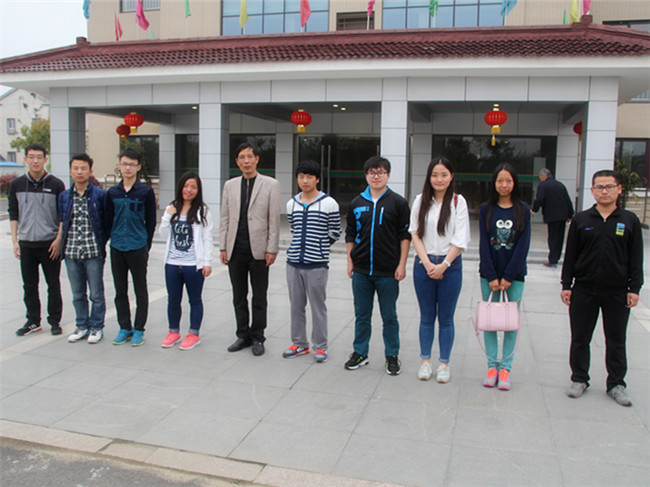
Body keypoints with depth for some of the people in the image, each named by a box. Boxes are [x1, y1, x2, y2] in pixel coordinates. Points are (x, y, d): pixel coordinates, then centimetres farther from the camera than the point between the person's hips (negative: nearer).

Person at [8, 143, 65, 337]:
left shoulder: (56, 184, -2)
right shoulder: (17, 184, 6)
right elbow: (13, 214, 10)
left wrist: (59, 239, -8)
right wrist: (14, 240, 4)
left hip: (50, 244, -2)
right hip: (26, 244, 3)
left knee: (53, 286, 5)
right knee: (29, 286, 9)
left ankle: (55, 321, 17)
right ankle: (33, 321, 22)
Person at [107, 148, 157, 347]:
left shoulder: (146, 191, -2)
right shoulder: (112, 192, 8)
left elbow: (151, 221, 1)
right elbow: (109, 219, 14)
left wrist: (146, 246, -1)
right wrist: (113, 239, 8)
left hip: (138, 248, -3)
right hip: (117, 248, 4)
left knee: (140, 292, 5)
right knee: (120, 291, 10)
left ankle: (139, 330, 15)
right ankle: (125, 328, 22)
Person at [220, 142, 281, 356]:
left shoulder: (270, 184, -1)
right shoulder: (230, 185, 10)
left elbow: (274, 219, -4)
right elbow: (225, 218, 10)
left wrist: (272, 249, -9)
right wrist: (223, 247, 5)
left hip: (258, 250, -3)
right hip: (235, 250, 4)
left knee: (259, 298, 6)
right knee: (239, 297, 12)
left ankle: (257, 337, 18)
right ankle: (243, 335, 25)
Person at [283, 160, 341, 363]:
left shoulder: (329, 203, -5)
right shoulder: (291, 203, 7)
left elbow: (335, 232, 3)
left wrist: (318, 247, 7)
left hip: (317, 263, -4)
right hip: (294, 262, 5)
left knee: (318, 306, 3)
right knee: (296, 305, 12)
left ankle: (320, 347, 15)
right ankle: (299, 343, 26)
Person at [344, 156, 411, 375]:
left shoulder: (398, 202, -2)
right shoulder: (357, 203, 7)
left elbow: (405, 235, -1)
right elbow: (350, 235, 13)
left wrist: (402, 264, -6)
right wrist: (350, 261, 7)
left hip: (388, 272, -3)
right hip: (361, 270, 3)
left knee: (389, 316, 8)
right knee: (362, 315, 13)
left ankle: (392, 356, 22)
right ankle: (360, 352, 26)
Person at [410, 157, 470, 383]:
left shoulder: (458, 201, -2)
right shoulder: (421, 201, 4)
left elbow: (460, 239, -5)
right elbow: (415, 234, 2)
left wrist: (443, 265, -12)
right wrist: (428, 263, -9)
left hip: (450, 266, -2)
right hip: (424, 265, 2)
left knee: (446, 318, 6)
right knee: (426, 316, 10)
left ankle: (444, 364, 18)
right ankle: (425, 361, 22)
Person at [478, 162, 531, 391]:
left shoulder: (523, 210, 0)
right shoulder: (486, 209, 2)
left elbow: (523, 245, -4)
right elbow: (484, 244, -2)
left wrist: (508, 276, -11)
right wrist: (492, 277, -9)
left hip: (514, 274, -1)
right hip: (489, 274, 1)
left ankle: (505, 368, 13)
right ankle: (492, 366, 15)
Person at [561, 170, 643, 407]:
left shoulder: (629, 220, 1)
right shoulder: (581, 219, 2)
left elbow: (636, 258, 3)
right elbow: (570, 255, 3)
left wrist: (634, 288, -2)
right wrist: (566, 285, 0)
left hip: (617, 292, 0)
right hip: (584, 290, 1)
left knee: (616, 341, 10)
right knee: (580, 338, 9)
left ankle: (616, 384, 24)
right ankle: (579, 379, 25)